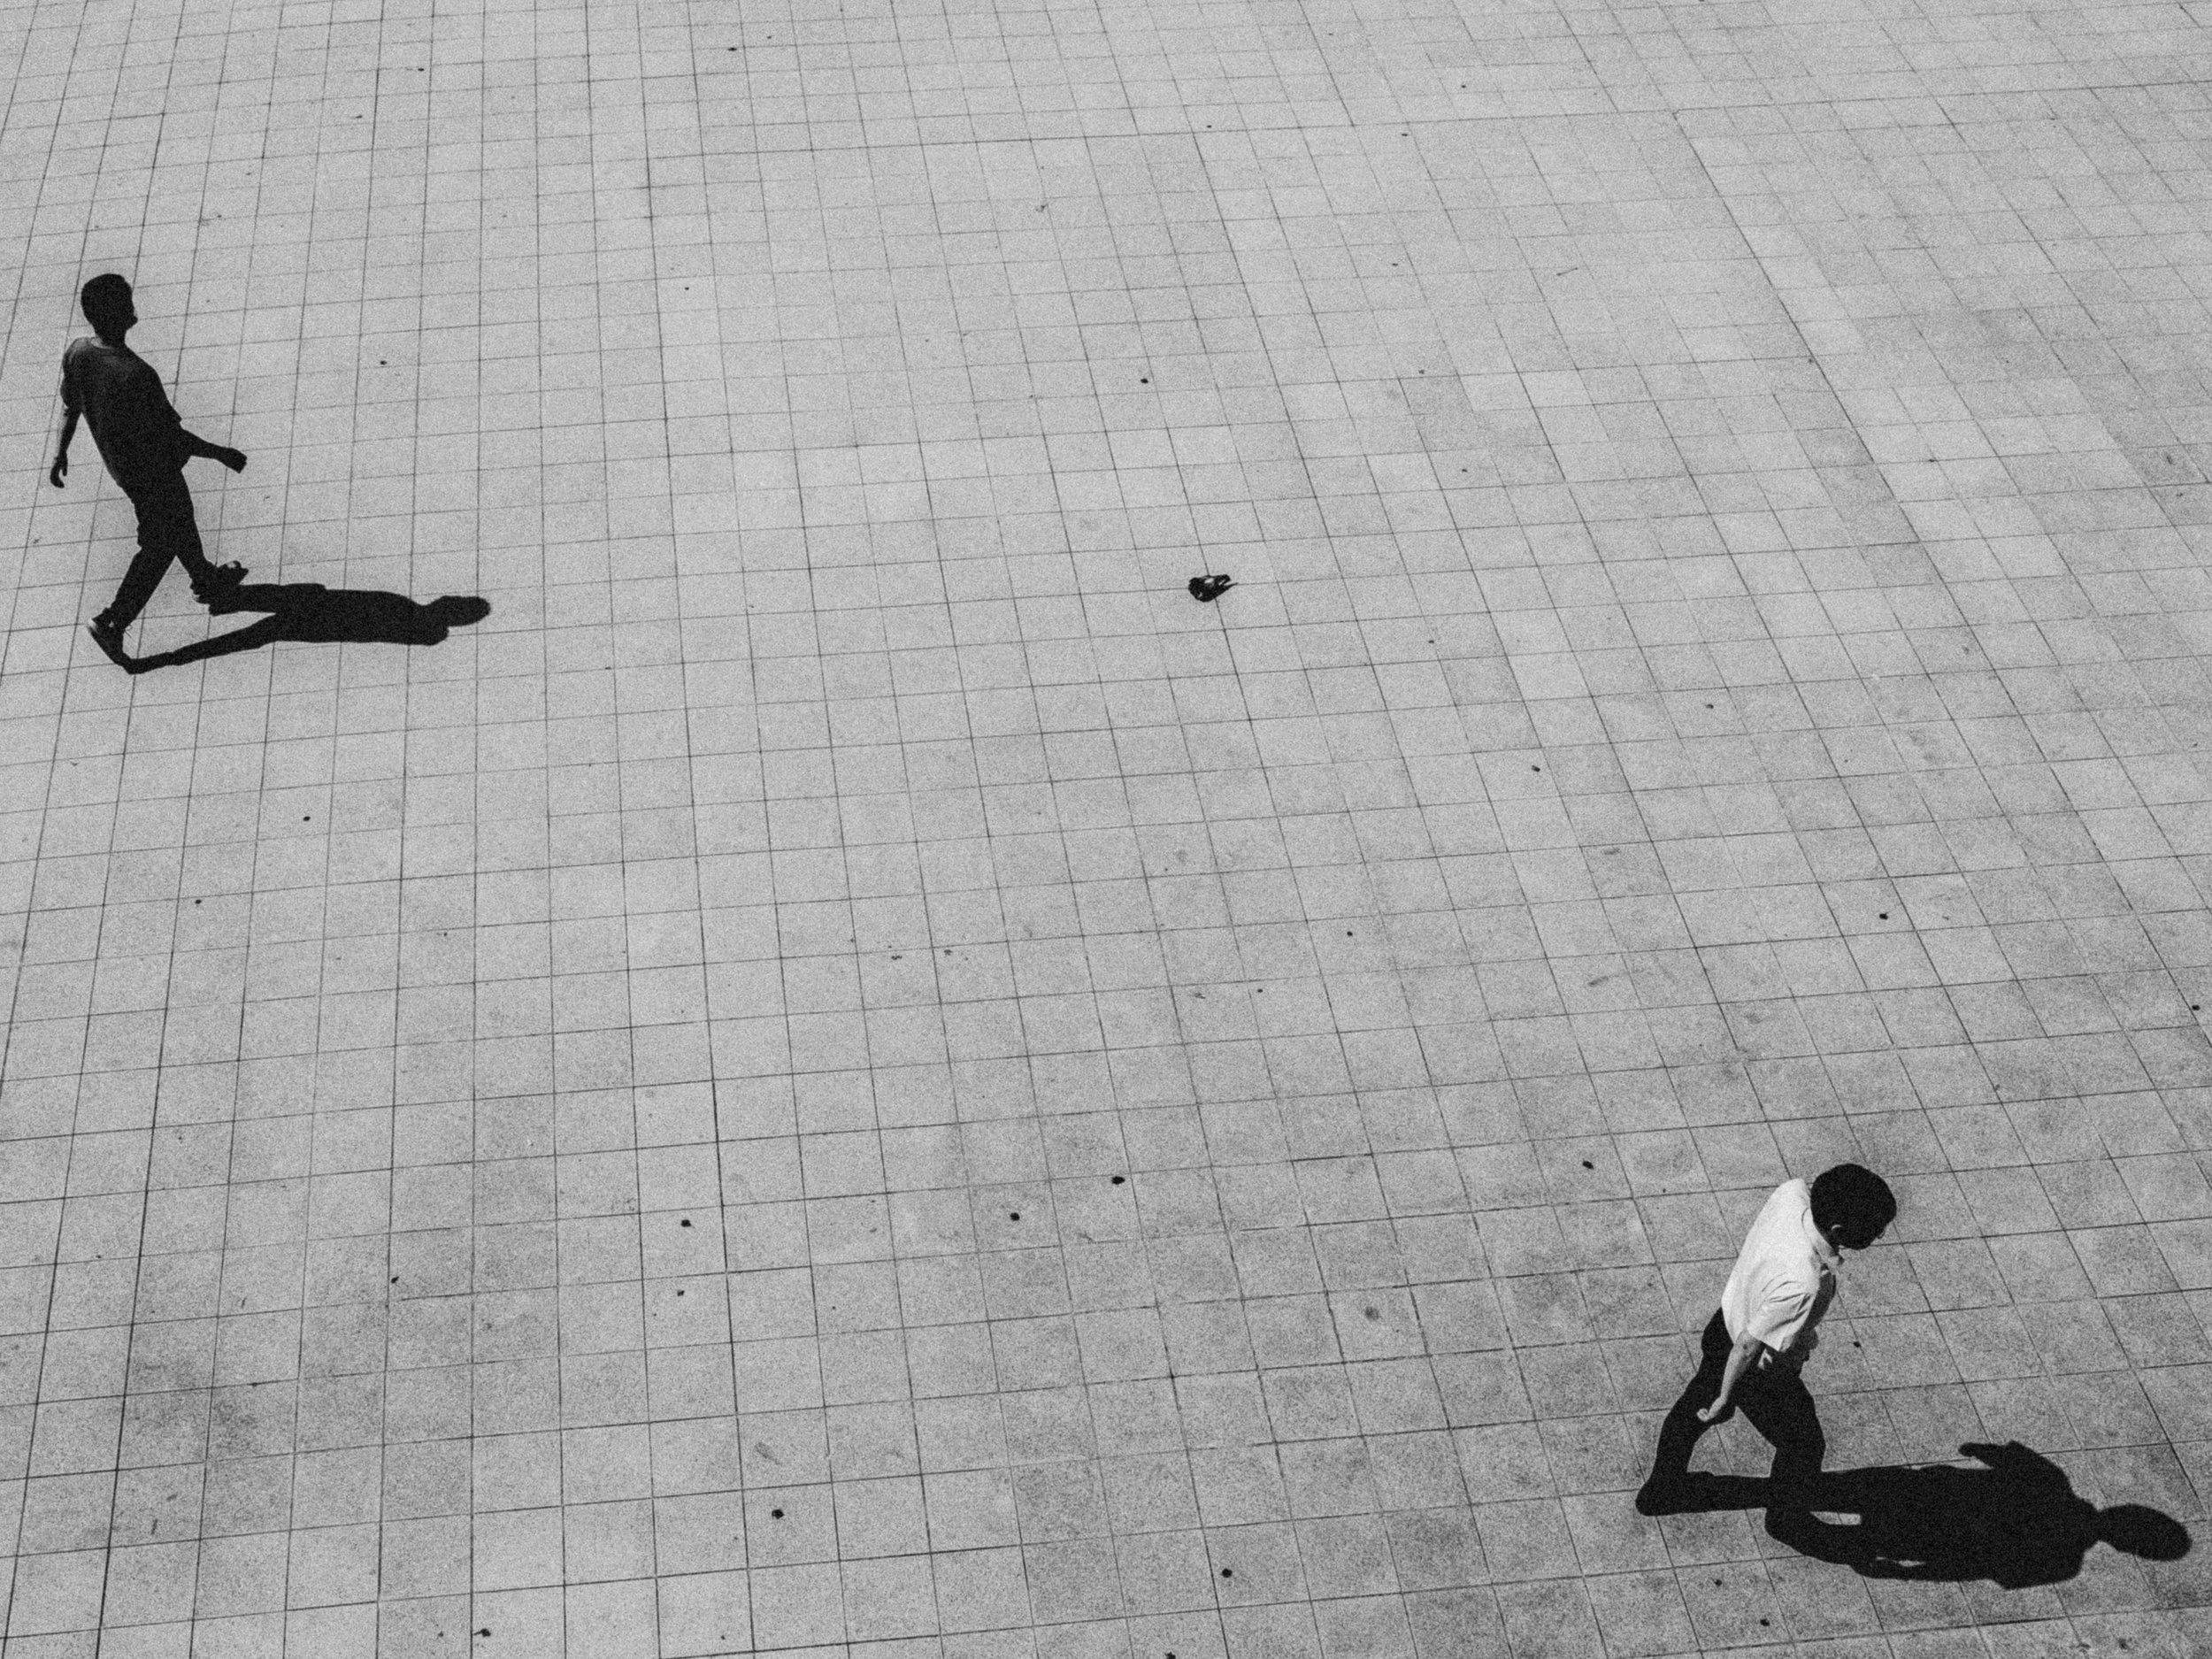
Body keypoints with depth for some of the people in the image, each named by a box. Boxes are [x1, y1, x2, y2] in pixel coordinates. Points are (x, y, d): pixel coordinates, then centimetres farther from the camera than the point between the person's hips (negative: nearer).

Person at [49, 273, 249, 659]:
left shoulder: (76, 353, -14)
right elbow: (171, 436, -28)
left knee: (180, 521, 29)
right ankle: (112, 623, 16)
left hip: (118, 463, 8)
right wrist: (221, 454, -17)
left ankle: (206, 579, 51)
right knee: (161, 544, 13)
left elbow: (70, 407, 3)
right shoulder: (136, 375, -38)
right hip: (152, 470, -8)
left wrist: (60, 453, 17)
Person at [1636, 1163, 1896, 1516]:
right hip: (1760, 1374, -7)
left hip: (1727, 1320, 8)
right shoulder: (1803, 1286, -44)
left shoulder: (1792, 1192, -25)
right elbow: (1748, 1348, -31)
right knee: (1804, 1447, 22)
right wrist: (1725, 1398, -15)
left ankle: (1660, 1492, 57)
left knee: (1695, 1408, 32)